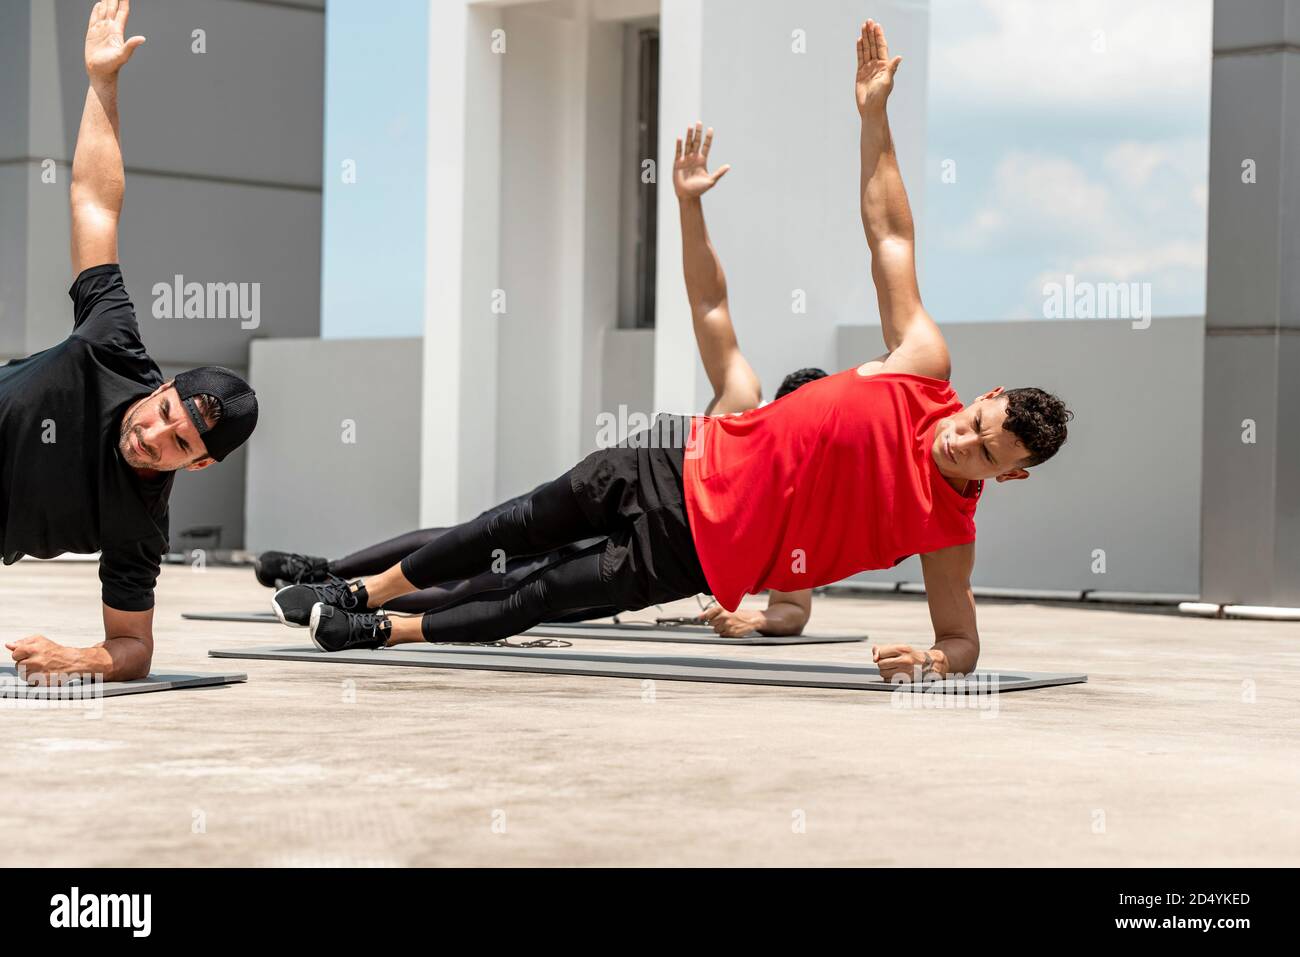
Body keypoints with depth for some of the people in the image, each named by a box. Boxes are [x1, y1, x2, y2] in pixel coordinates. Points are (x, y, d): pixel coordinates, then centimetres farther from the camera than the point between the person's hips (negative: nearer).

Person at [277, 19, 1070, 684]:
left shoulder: (951, 528, -17)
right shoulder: (926, 365, -14)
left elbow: (965, 640, -7)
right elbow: (890, 236, -9)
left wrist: (935, 662, -31)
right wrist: (875, 114, -14)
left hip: (701, 554, -2)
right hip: (687, 465, 2)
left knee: (544, 599, 1)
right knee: (528, 526, 12)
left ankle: (384, 632, 23)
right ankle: (363, 595, 33)